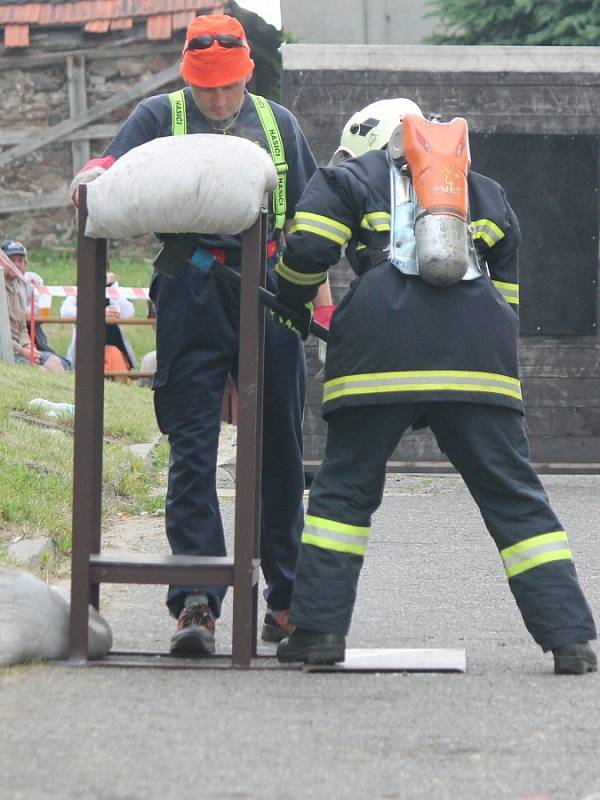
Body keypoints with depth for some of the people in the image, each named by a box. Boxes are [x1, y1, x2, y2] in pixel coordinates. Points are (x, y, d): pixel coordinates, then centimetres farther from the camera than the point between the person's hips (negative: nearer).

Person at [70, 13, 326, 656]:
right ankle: (195, 601, -12)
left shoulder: (278, 123, 18)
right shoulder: (159, 116, 11)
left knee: (279, 449, 8)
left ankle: (288, 594, 19)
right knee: (192, 450, -8)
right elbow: (114, 170, -2)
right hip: (191, 295, -3)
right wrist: (95, 176, -26)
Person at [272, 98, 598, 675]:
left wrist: (291, 303, 23)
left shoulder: (349, 179, 19)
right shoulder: (485, 193, 31)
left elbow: (306, 249, 5)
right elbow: (506, 287, 31)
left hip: (381, 344, -2)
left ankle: (320, 626, 2)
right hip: (480, 356, 3)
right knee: (512, 493, 4)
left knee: (345, 485, 8)